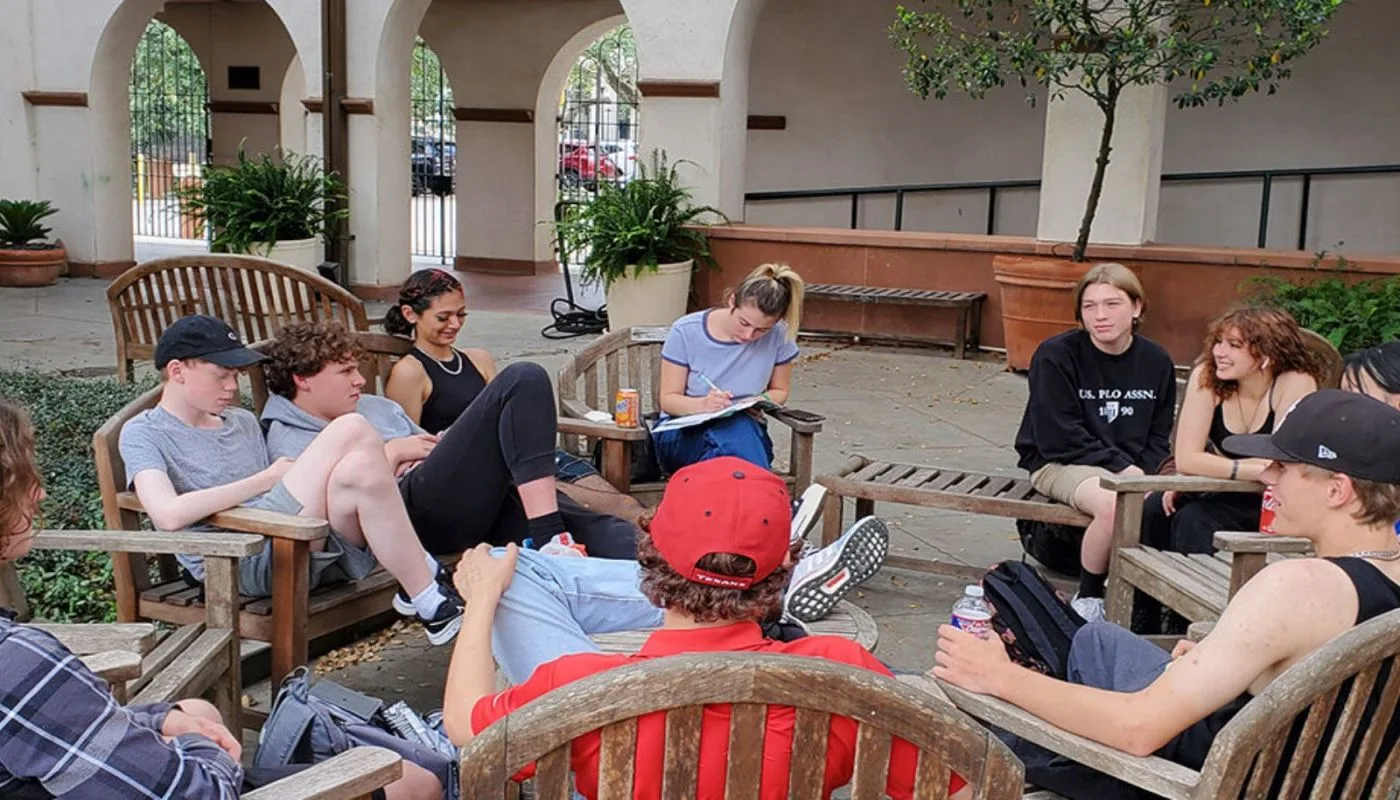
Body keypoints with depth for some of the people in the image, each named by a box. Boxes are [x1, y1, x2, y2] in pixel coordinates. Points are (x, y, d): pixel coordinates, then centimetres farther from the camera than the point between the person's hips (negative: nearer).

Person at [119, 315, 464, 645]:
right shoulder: (143, 433, 7)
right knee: (352, 429, -21)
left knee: (361, 469, -27)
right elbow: (169, 515, -13)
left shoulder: (243, 422, 27)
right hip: (239, 564, -6)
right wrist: (266, 479, -6)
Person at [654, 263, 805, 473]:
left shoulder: (779, 337, -5)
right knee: (738, 428, -37)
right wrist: (703, 404, -27)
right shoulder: (685, 332, -9)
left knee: (741, 426, -38)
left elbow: (779, 391, 13)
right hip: (680, 437, -1)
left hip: (746, 433, 2)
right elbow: (668, 400, -4)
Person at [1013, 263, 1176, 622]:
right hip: (1059, 464, -4)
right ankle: (1088, 599, -9)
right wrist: (1121, 466, -17)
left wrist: (1144, 473, -10)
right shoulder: (1056, 355, -9)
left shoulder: (1156, 362, 6)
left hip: (1132, 468, 5)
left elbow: (1158, 437, 11)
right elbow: (1059, 438, -13)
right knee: (1115, 504, -35)